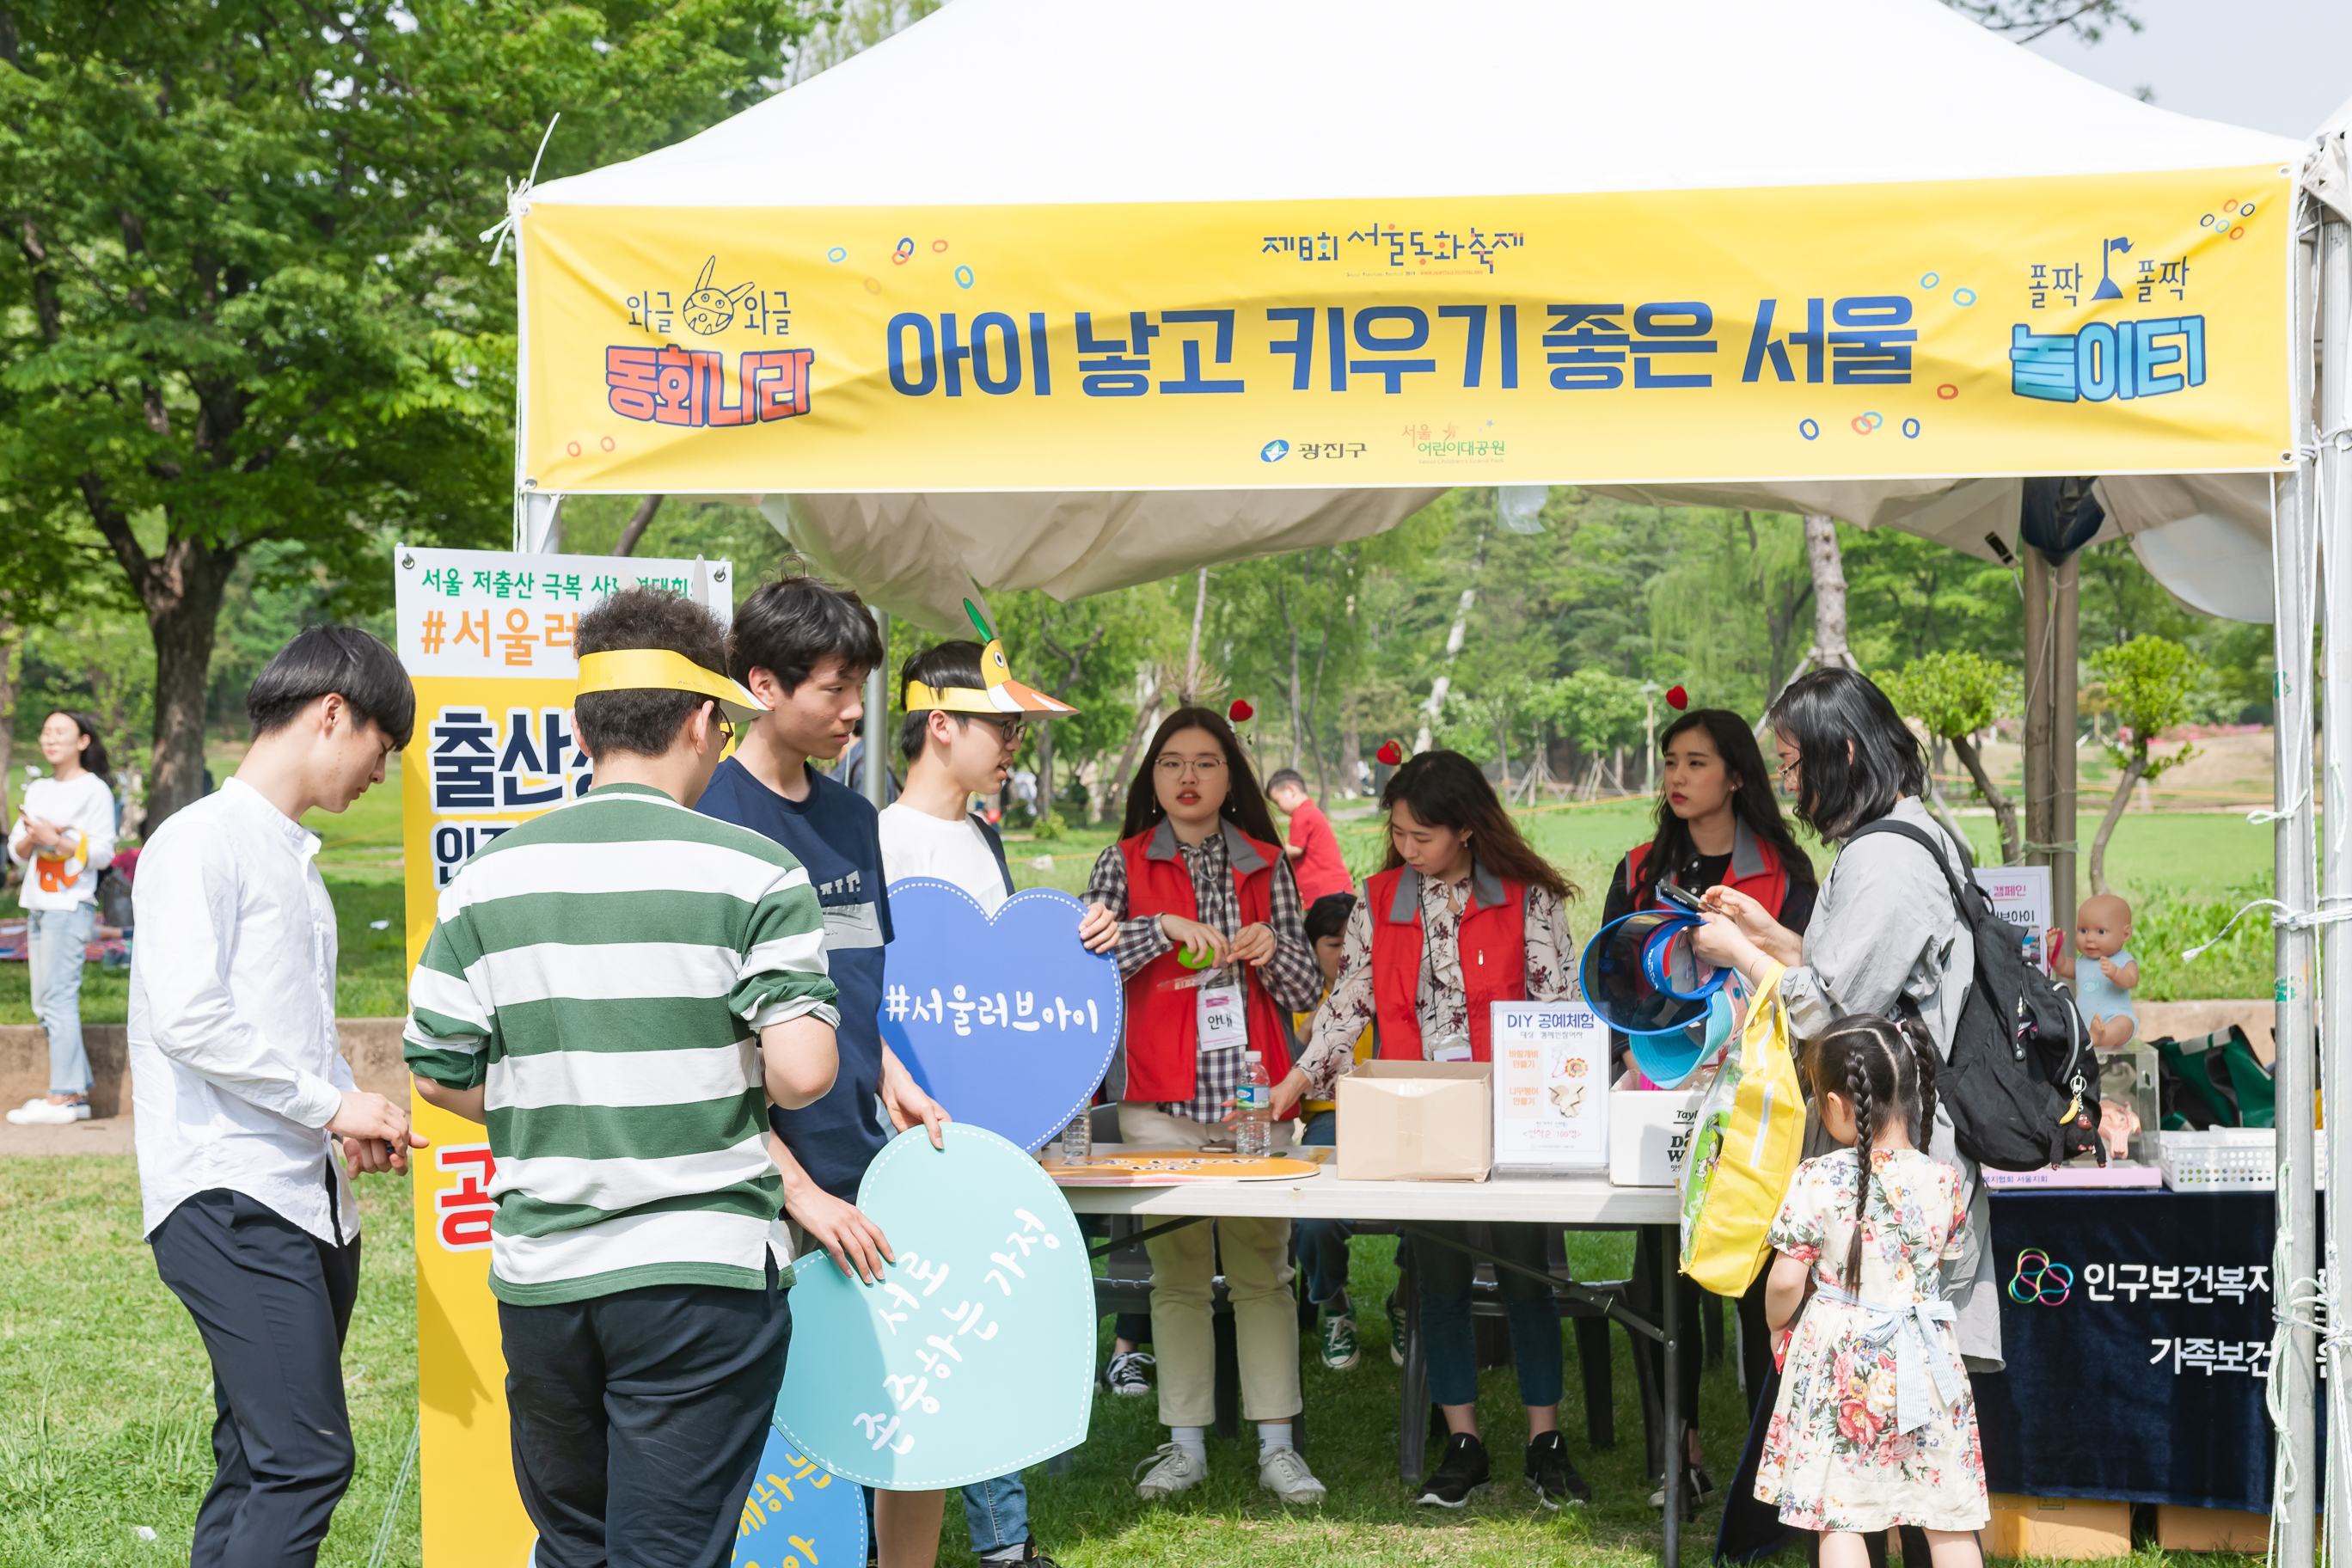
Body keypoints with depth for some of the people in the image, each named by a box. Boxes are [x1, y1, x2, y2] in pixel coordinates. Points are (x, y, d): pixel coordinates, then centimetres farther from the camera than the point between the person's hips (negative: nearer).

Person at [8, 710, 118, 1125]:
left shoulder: (94, 790, -2)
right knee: (45, 1003, 7)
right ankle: (79, 1090, 11)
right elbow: (17, 852, 15)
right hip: (38, 905, 8)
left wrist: (55, 840, -19)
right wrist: (31, 838, -6)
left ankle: (63, 1097, -11)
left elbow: (102, 853, -9)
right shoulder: (39, 789, 18)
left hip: (70, 907, -8)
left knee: (58, 997, -11)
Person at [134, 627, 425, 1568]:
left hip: (309, 1200, 9)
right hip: (230, 1203, -9)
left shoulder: (295, 858, 22)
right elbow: (188, 1019, -16)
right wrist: (332, 1103, -10)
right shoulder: (202, 840, -6)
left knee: (259, 1463, 8)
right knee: (307, 1457, -15)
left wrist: (353, 1122, 10)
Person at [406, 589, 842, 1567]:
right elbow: (801, 1074, -16)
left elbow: (437, 1077, 5)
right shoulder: (755, 873, -9)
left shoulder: (486, 880, 1)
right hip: (702, 1271, -4)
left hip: (538, 1277, 4)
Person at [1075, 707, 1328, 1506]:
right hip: (1161, 1100, 0)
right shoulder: (1126, 864, 6)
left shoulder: (1267, 865, 9)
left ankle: (1276, 1444, 7)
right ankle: (1185, 1442, 12)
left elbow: (1306, 992, 9)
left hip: (1253, 1093, 1)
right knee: (1177, 1273, 4)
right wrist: (1163, 928, -17)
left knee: (1263, 1270, 1)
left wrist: (1272, 948, -11)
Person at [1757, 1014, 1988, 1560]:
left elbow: (1786, 1283, -11)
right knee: (1948, 1519, 13)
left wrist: (1778, 1324, 9)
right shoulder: (1945, 1183, -6)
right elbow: (1945, 1264, 9)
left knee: (1838, 1519, 5)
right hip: (1923, 1364, 3)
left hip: (1839, 1359, -3)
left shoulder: (1817, 1181, -15)